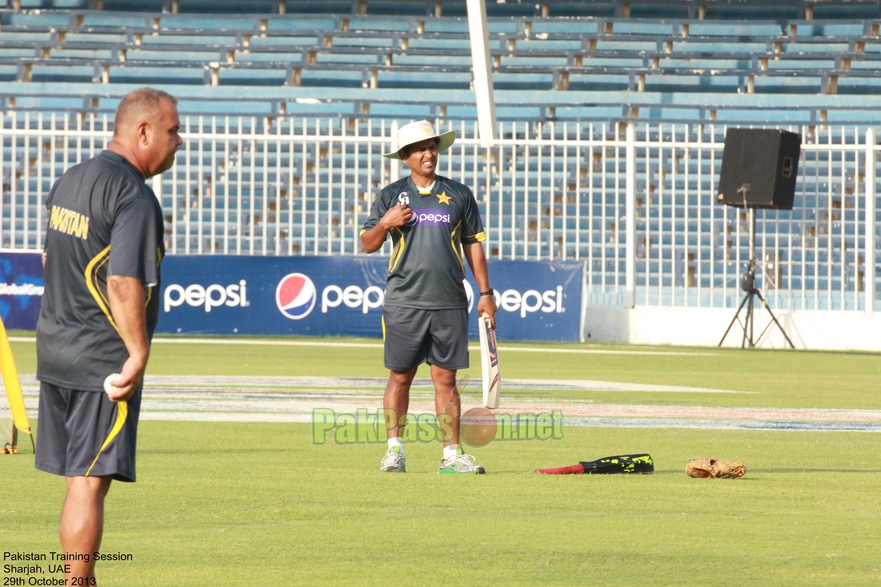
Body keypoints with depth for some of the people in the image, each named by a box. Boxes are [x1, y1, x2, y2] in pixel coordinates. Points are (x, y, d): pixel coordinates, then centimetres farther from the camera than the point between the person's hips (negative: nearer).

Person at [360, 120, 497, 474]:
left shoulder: (458, 195, 10)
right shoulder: (391, 196, 6)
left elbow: (472, 243, 15)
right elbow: (367, 245, 9)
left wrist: (485, 292, 10)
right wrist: (384, 224, -12)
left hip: (449, 304, 1)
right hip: (403, 303, -1)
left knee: (445, 378, 2)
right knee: (400, 377, 1)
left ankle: (451, 454, 4)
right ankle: (394, 450, 7)